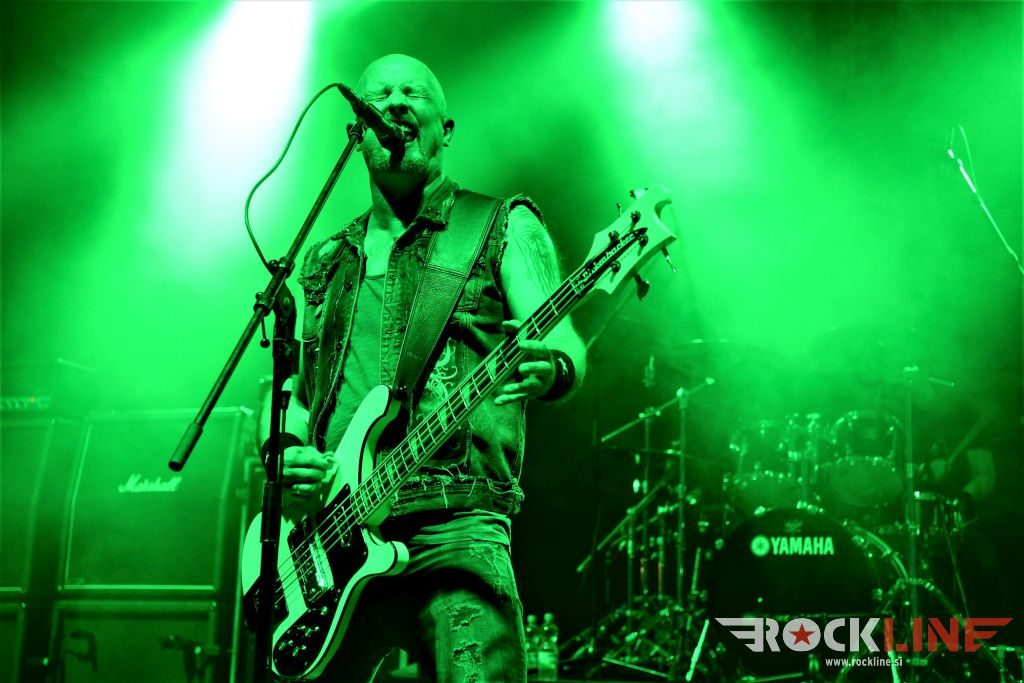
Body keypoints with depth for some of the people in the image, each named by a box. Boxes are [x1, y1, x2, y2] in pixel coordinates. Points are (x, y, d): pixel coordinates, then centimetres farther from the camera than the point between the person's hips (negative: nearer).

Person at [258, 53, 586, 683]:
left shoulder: (502, 226, 9)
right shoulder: (324, 263, 24)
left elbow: (564, 342, -3)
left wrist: (549, 369, -28)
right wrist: (284, 453, 2)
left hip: (453, 529, -4)